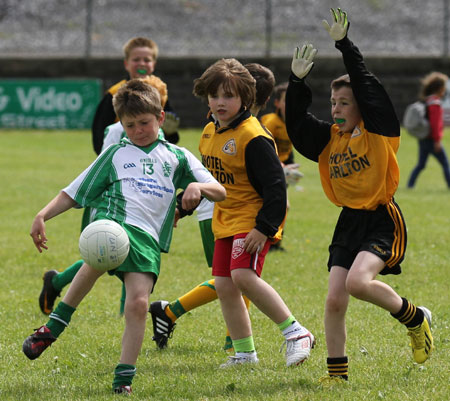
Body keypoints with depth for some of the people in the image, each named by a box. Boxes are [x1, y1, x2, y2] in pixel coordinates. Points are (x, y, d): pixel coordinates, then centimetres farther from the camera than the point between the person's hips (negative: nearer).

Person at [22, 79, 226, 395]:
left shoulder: (177, 157, 23)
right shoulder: (115, 154, 25)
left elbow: (220, 192, 15)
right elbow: (74, 192, 25)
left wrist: (199, 187, -9)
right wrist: (43, 215, 9)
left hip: (147, 238, 1)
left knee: (138, 304, -14)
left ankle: (124, 378, -3)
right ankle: (54, 326, -25)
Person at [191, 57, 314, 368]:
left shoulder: (253, 137, -18)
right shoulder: (210, 132, 9)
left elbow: (275, 185, -20)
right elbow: (205, 177, 25)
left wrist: (265, 227, -24)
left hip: (252, 220, -9)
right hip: (225, 221, 9)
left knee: (243, 275, -25)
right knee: (224, 285, 6)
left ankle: (296, 333, -16)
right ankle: (244, 353, 19)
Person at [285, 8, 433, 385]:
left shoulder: (379, 131, -7)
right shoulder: (330, 138, 9)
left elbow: (367, 86, -15)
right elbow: (296, 123, 7)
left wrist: (344, 43, -18)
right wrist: (298, 80, -6)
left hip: (382, 220, -6)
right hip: (349, 222, 6)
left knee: (358, 281, -27)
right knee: (334, 300, -1)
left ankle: (415, 318, -2)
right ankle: (337, 372, 11)